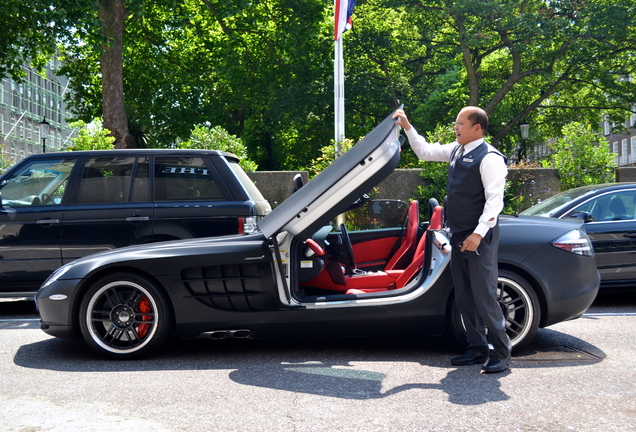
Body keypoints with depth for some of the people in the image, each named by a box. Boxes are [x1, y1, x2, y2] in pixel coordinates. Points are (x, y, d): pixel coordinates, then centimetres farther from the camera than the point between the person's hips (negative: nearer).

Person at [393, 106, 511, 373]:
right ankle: (477, 349, 22)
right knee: (464, 296, 12)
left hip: (479, 237, -9)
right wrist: (407, 127, 18)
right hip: (458, 234, 9)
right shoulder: (456, 151, 12)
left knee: (484, 296, -8)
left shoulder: (490, 158, -13)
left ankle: (501, 353, 3)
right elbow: (425, 151, 26)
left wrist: (478, 233, -25)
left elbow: (495, 199, -19)